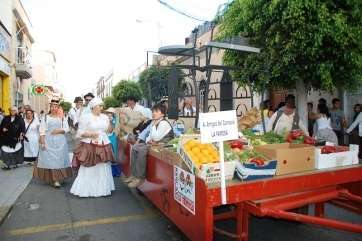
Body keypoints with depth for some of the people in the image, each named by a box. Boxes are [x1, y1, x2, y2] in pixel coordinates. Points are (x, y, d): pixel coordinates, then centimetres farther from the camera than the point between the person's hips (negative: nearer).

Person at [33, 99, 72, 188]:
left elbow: (67, 128, 6)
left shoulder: (62, 117, 8)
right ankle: (51, 178, 8)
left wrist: (59, 130, -13)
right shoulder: (45, 117, 6)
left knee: (59, 159, -3)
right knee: (48, 159, -3)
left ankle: (57, 179, -1)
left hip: (60, 142, 0)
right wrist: (42, 142, -8)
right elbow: (42, 130, 1)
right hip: (48, 142, 0)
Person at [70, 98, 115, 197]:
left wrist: (110, 122, 0)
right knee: (89, 170, -1)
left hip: (103, 146, 5)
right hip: (90, 146, -4)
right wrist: (90, 134, -19)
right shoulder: (86, 117, -4)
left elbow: (108, 131, 16)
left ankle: (103, 189, 20)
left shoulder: (105, 117, 10)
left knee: (103, 169, 8)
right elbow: (80, 133, -4)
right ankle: (85, 190, 11)